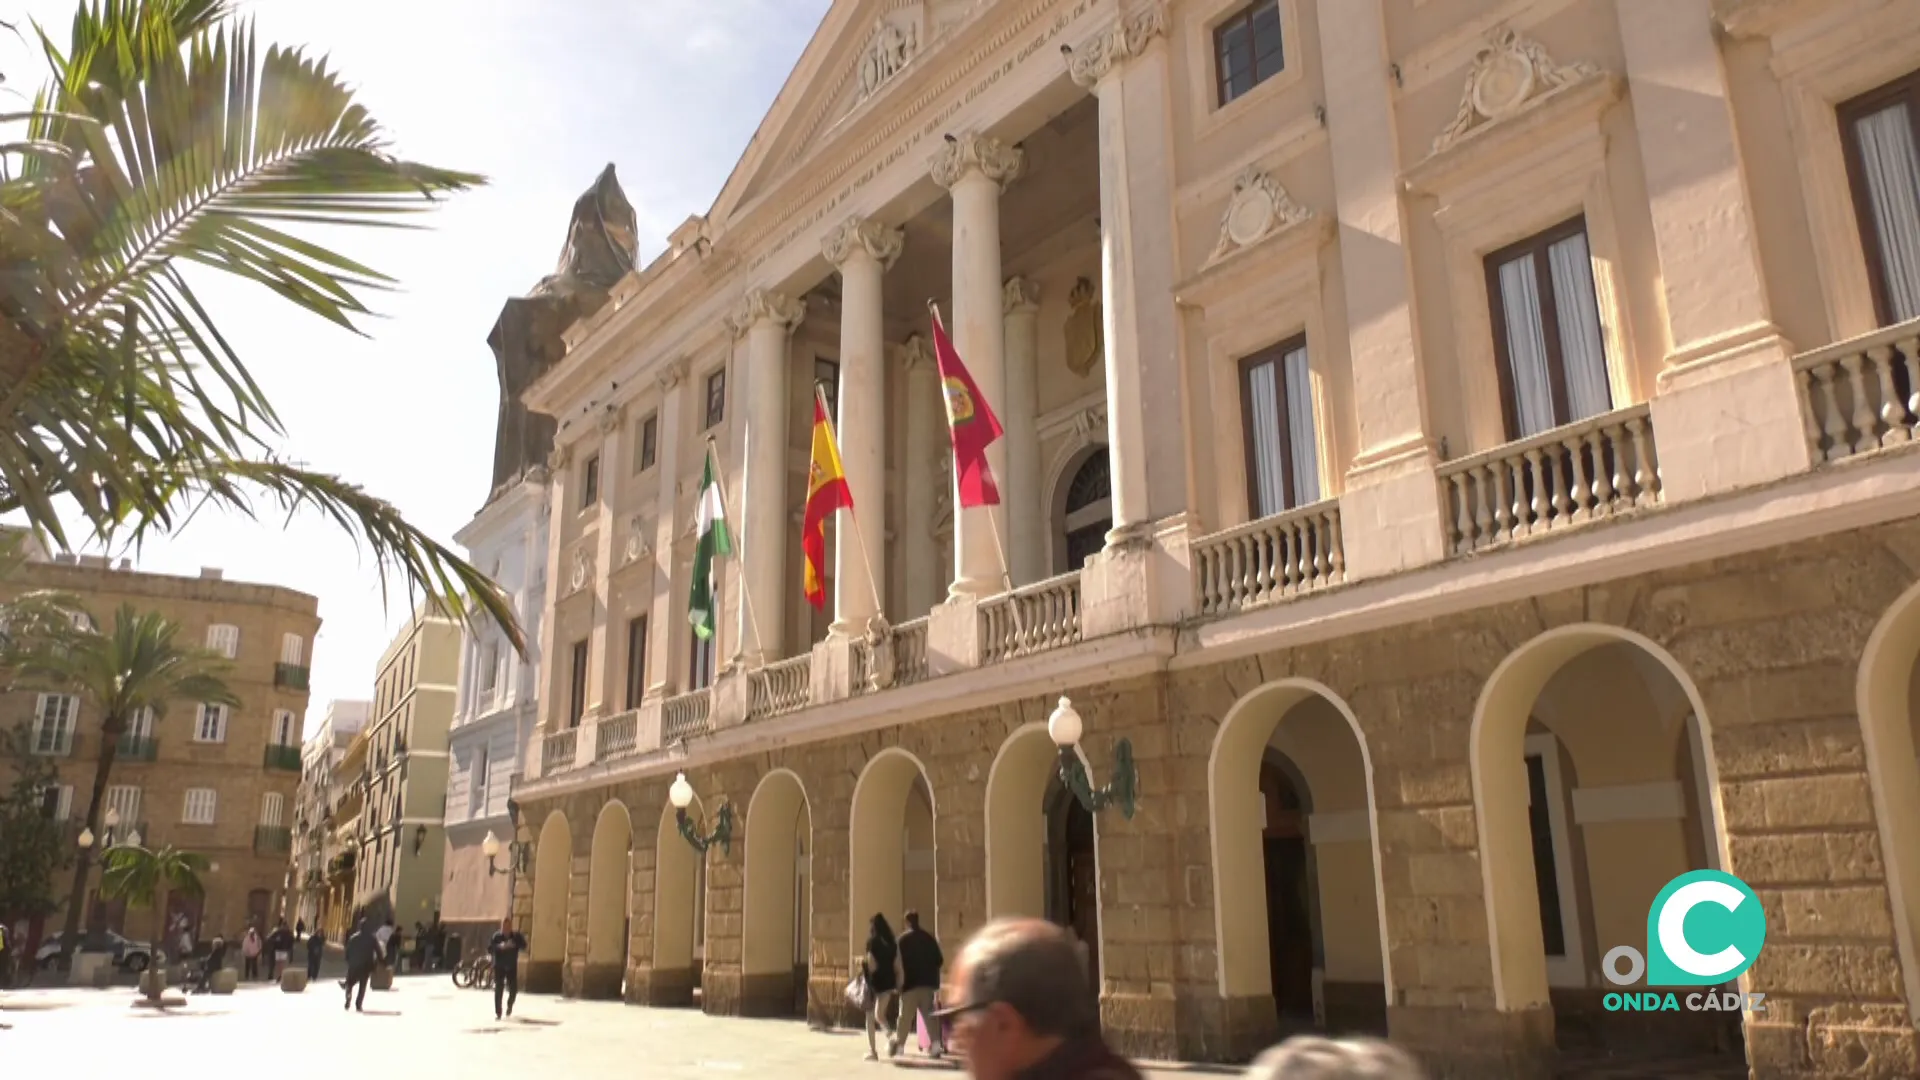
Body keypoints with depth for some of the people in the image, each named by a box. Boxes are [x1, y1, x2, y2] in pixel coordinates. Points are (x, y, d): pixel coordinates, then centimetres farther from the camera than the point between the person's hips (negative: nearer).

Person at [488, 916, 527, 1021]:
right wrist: (499, 947, -30)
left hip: (512, 967, 1)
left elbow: (524, 945, -10)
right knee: (498, 989, -6)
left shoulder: (516, 935, -5)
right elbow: (489, 949, -12)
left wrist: (515, 945, -28)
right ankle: (497, 1012, 4)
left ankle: (510, 1005, 31)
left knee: (513, 989, 0)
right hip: (499, 966, -1)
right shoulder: (497, 936, -8)